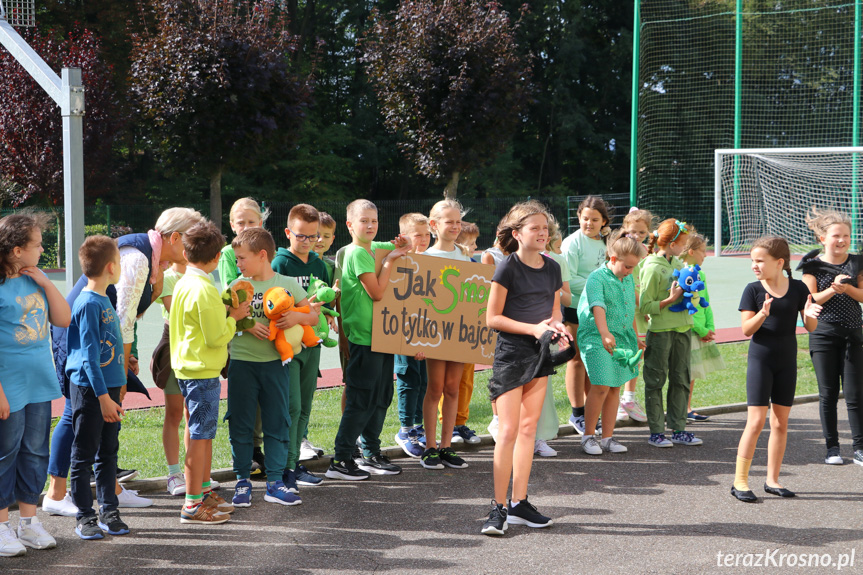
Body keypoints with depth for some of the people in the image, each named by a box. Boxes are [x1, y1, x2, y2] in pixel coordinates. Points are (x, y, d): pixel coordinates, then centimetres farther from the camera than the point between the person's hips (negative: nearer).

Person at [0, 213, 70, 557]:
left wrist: (46, 283, -2)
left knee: (35, 452, 13)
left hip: (39, 384, 7)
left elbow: (64, 320, 9)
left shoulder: (35, 281, 8)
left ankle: (28, 522, 24)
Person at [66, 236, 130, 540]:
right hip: (89, 389, -9)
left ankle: (108, 511, 19)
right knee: (84, 454, 1)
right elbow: (89, 356, -19)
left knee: (108, 451, 12)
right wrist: (103, 396, -20)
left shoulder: (104, 300, 11)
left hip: (108, 388, 9)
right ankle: (85, 516, 8)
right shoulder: (89, 304, -16)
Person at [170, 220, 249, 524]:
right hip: (203, 372, -10)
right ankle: (193, 504, 0)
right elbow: (216, 337, -19)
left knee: (203, 433, 18)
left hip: (187, 368, 10)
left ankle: (204, 491, 27)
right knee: (200, 435, -4)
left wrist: (224, 310, 14)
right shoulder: (204, 291, -20)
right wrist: (234, 317, -4)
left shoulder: (183, 284, 9)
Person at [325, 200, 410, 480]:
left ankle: (371, 455, 22)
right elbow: (376, 292, -17)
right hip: (363, 337, -9)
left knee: (381, 397, 13)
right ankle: (340, 460, 0)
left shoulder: (373, 250, 14)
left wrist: (403, 248, 9)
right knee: (361, 400, -6)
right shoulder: (357, 253, -12)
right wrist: (390, 260, -13)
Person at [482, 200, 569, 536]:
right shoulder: (508, 268, -11)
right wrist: (533, 328, -17)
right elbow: (492, 318, -10)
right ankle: (499, 508, -4)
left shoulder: (552, 268, 7)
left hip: (540, 353, 6)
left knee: (528, 427, 8)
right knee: (508, 430, -9)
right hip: (511, 353, -6)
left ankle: (519, 504, 15)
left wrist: (557, 327, -5)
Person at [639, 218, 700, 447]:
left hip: (681, 328, 8)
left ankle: (678, 429, 18)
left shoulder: (678, 264, 10)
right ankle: (656, 432, 8)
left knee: (681, 379, 11)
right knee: (656, 381, 1)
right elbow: (645, 307, -14)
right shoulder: (652, 268, -12)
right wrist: (670, 300, -20)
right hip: (660, 331, -8)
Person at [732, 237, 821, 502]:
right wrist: (762, 314, -27)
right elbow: (747, 329, -9)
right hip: (760, 360, -3)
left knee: (780, 422, 8)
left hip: (787, 362, 3)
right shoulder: (753, 290, -6)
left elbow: (810, 328, 2)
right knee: (756, 421, -8)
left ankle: (772, 480, 18)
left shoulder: (798, 288, -1)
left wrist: (809, 315, -20)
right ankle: (739, 482, -3)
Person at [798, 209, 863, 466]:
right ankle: (832, 447, 13)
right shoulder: (813, 265, -2)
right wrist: (832, 289, -22)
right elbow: (811, 299, -7)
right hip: (823, 333, -1)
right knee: (828, 393, 4)